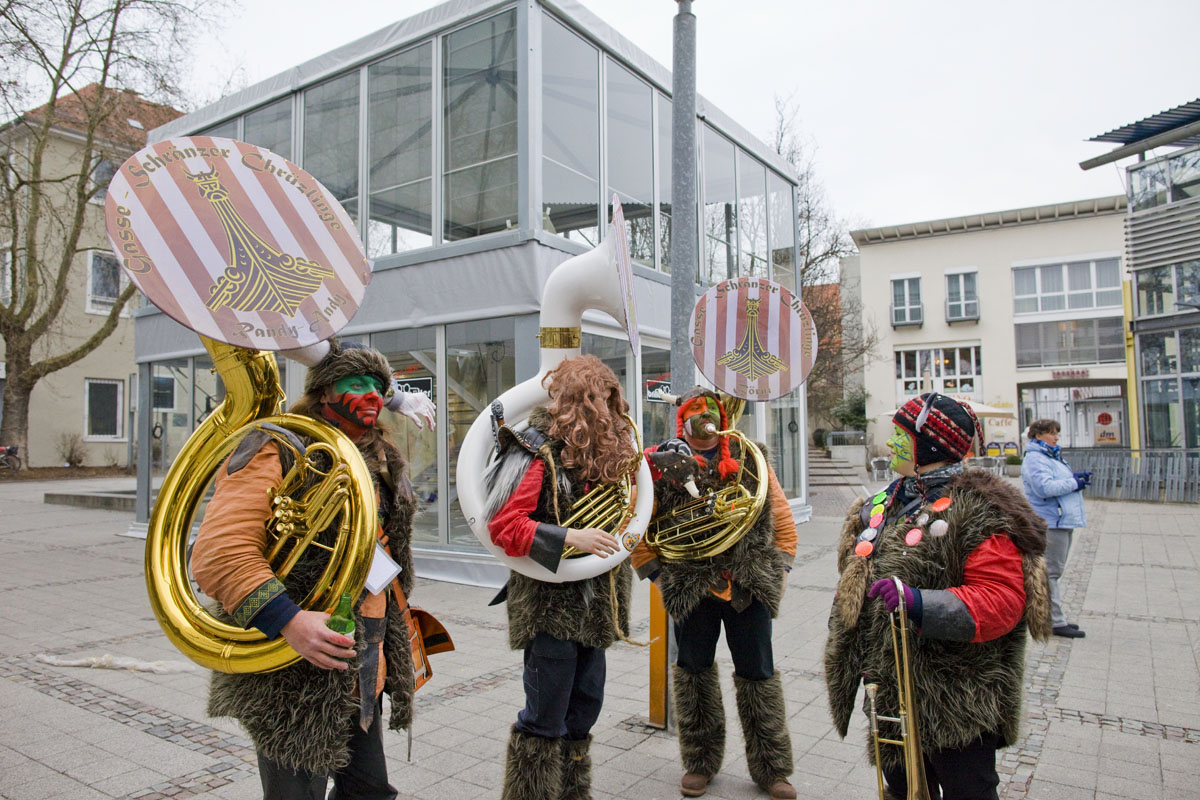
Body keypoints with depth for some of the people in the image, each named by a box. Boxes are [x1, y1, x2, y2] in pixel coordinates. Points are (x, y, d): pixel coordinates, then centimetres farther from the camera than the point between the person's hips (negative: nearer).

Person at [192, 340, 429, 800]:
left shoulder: (380, 465, 13)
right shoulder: (276, 452, -11)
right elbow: (218, 553, -22)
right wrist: (288, 620, -30)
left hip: (363, 675, 8)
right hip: (295, 680, -7)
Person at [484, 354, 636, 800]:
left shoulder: (605, 451, 10)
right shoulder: (541, 449, -14)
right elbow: (503, 525, -22)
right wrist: (570, 538, -26)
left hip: (593, 604, 8)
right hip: (550, 602, -8)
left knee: (583, 710, 18)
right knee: (545, 720, 3)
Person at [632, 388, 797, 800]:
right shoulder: (663, 464, -4)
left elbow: (782, 518, 10)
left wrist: (778, 571, 5)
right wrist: (658, 575, -1)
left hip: (750, 588, 1)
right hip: (691, 591, -1)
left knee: (758, 673, 11)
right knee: (694, 672, 12)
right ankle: (700, 762, 31)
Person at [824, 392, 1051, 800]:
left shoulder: (978, 512, -15)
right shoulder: (882, 505, 10)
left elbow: (1000, 600, -24)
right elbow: (854, 585, 21)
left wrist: (920, 604, -34)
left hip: (956, 704, -8)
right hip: (890, 693, 8)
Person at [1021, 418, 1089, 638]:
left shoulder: (1051, 456, 20)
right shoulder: (1035, 459, -14)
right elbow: (1045, 487, -26)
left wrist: (1077, 479, 7)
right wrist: (1074, 482, -16)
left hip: (1062, 521, 11)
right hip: (1050, 523, -11)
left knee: (1052, 572, 16)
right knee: (1050, 572, -7)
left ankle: (1055, 617, 25)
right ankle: (1055, 622, -3)